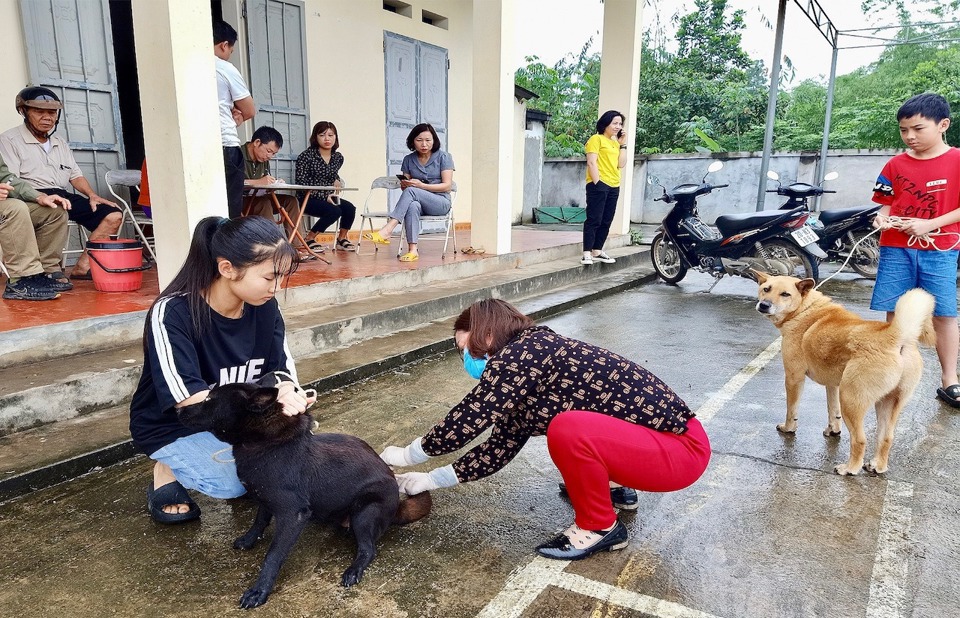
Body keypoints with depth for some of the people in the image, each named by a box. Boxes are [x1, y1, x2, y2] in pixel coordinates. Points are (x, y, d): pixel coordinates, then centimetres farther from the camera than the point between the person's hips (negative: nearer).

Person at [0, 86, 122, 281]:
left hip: (64, 197, 7)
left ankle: (83, 266, -18)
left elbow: (75, 175, 24)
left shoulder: (60, 143, 27)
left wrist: (92, 195, 3)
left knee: (113, 215, -13)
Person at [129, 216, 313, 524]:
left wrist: (287, 394, -33)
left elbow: (283, 372, -9)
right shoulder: (171, 314, -28)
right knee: (234, 482, -25)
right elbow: (190, 401, -31)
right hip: (174, 426, -4)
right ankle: (169, 469, 4)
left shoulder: (264, 306, -13)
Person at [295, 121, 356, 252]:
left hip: (329, 197, 5)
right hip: (308, 199, -5)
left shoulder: (338, 157, 6)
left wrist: (337, 181, 2)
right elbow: (301, 183, -14)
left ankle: (341, 239, 6)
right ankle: (309, 239, -9)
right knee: (334, 211, -30)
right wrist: (324, 196, -21)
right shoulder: (306, 156, -11)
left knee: (350, 208, -21)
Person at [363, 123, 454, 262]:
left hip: (441, 202, -2)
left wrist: (420, 185, -17)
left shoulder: (444, 157, 3)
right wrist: (404, 184, -14)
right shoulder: (408, 160, 13)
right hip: (418, 201, 3)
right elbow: (404, 186, 13)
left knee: (411, 191, -33)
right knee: (412, 205, -38)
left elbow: (447, 186, -6)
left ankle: (387, 230, -42)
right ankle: (412, 250, -45)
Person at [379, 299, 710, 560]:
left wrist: (408, 455, -3)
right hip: (662, 425, 9)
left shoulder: (523, 353, -18)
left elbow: (467, 420, -19)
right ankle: (612, 488, 26)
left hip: (681, 447, -9)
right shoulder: (525, 361, 9)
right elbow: (500, 446, 12)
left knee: (568, 430, -30)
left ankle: (601, 527, -4)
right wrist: (431, 479, 12)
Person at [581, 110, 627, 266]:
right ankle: (587, 253, -11)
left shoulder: (615, 143, 20)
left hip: (614, 186, 8)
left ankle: (597, 251, 15)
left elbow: (621, 164, 11)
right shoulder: (596, 139, -2)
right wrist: (597, 184, -17)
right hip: (599, 185, -8)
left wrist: (623, 144, 9)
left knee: (606, 221, 9)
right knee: (594, 220, -10)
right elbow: (591, 162, -10)